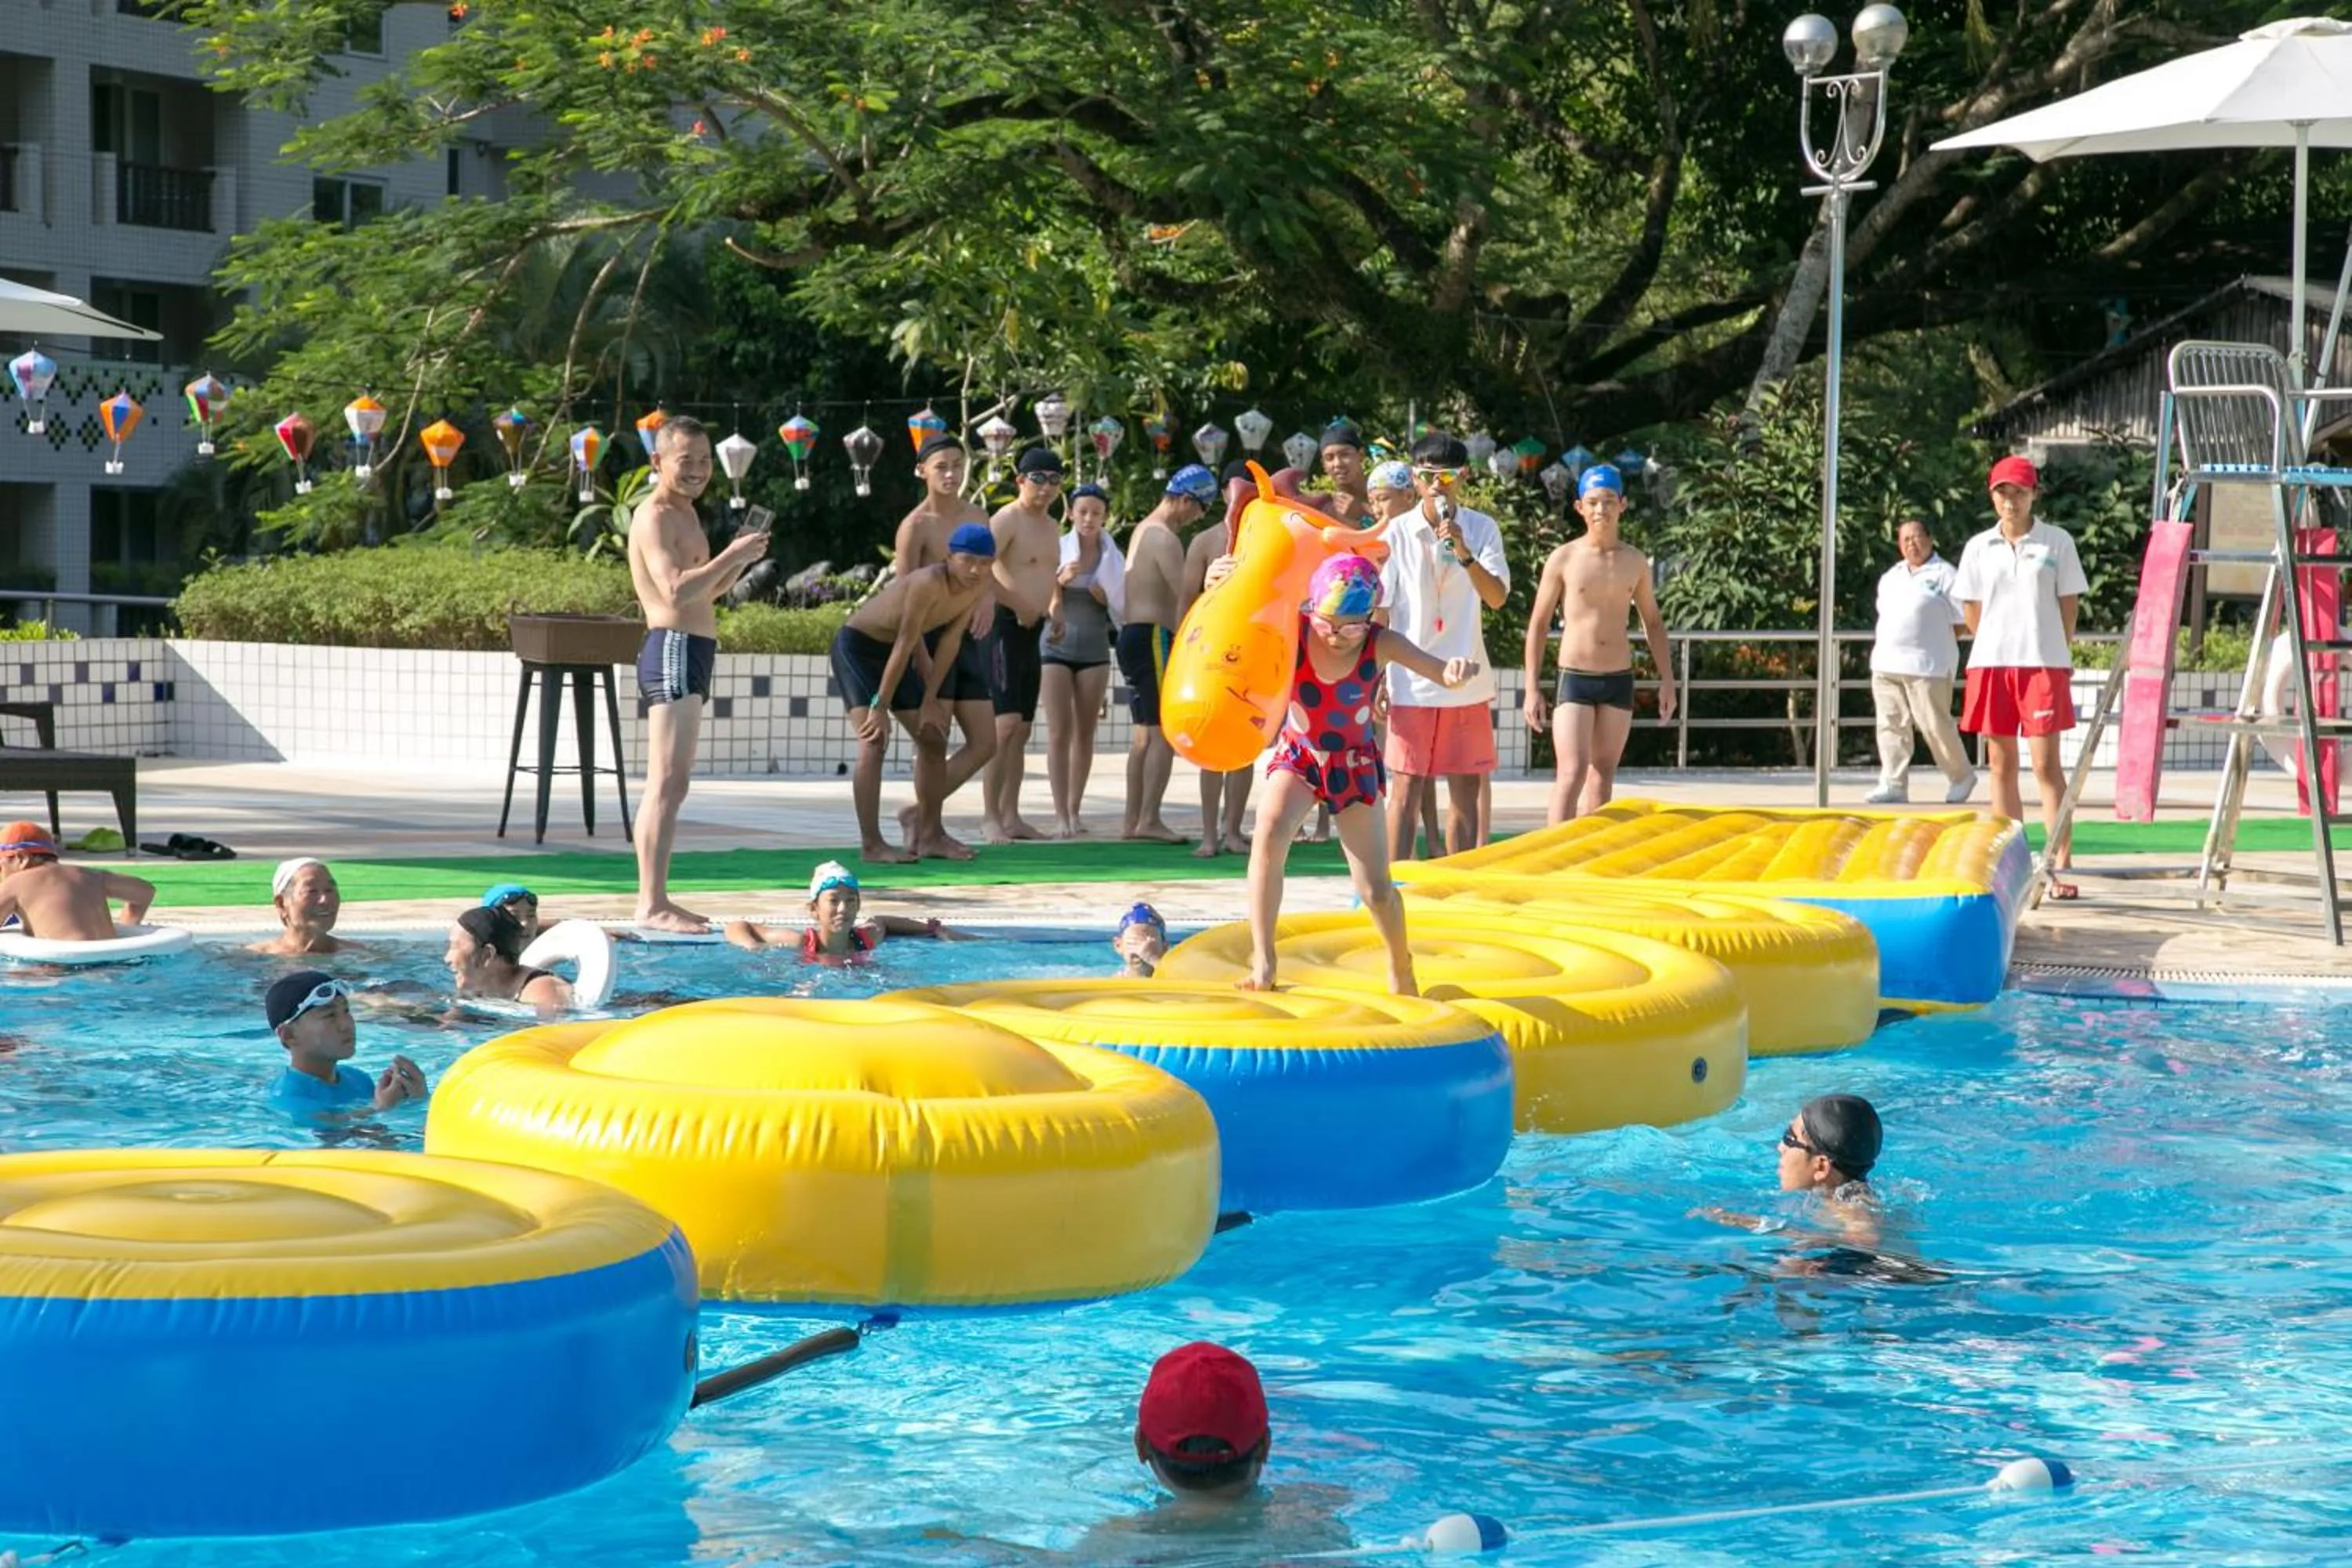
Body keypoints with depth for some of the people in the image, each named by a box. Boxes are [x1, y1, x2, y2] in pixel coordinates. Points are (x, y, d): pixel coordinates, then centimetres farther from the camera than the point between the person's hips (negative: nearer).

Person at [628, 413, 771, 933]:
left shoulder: (685, 514, 20)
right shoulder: (654, 516, -11)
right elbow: (675, 589, -24)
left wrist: (739, 561, 11)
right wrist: (732, 555, -19)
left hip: (691, 654, 11)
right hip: (673, 650, -11)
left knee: (668, 785, 12)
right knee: (668, 783, -13)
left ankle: (655, 900, 17)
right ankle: (652, 904, -15)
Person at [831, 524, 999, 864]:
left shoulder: (978, 587, -9)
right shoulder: (929, 583, -33)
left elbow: (951, 641, -2)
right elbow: (905, 645, -31)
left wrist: (929, 700, -3)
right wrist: (879, 707, -29)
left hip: (891, 651, 9)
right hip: (856, 645, -9)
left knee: (933, 740, 11)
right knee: (874, 742, -21)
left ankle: (929, 835, 20)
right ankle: (871, 843, -21)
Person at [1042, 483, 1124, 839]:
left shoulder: (1113, 557, 4)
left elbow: (1121, 608, 10)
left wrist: (1104, 596, -10)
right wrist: (1060, 579, -19)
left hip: (1095, 649, 3)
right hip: (1057, 647, -3)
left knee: (1085, 733, 3)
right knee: (1059, 732, -9)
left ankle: (1075, 810, 9)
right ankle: (1060, 815, -12)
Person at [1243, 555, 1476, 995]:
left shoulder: (1381, 645, -21)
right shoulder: (1292, 630, -20)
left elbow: (1441, 674, -29)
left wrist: (1456, 671, -53)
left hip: (1354, 762, 0)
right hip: (1297, 756, 0)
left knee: (1376, 890, 2)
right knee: (1269, 834, -30)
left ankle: (1400, 968, 33)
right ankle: (1262, 962, -24)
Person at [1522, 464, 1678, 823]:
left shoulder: (1635, 562, 6)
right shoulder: (1564, 559, -3)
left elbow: (1653, 623, 16)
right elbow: (1538, 624, 0)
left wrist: (1667, 680, 9)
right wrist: (1532, 689, -5)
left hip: (1619, 680, 4)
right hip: (1575, 678, -4)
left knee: (1603, 776, 7)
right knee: (1572, 774, -15)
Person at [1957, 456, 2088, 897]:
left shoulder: (2057, 542, 1)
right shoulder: (1979, 547, 8)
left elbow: (2069, 602, 4)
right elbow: (1971, 608, 13)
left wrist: (2058, 654, 2)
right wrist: (1994, 648, 8)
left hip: (2044, 663, -3)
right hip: (1991, 664, 3)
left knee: (2046, 764, -8)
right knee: (2001, 766, 7)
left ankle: (2060, 866, -10)